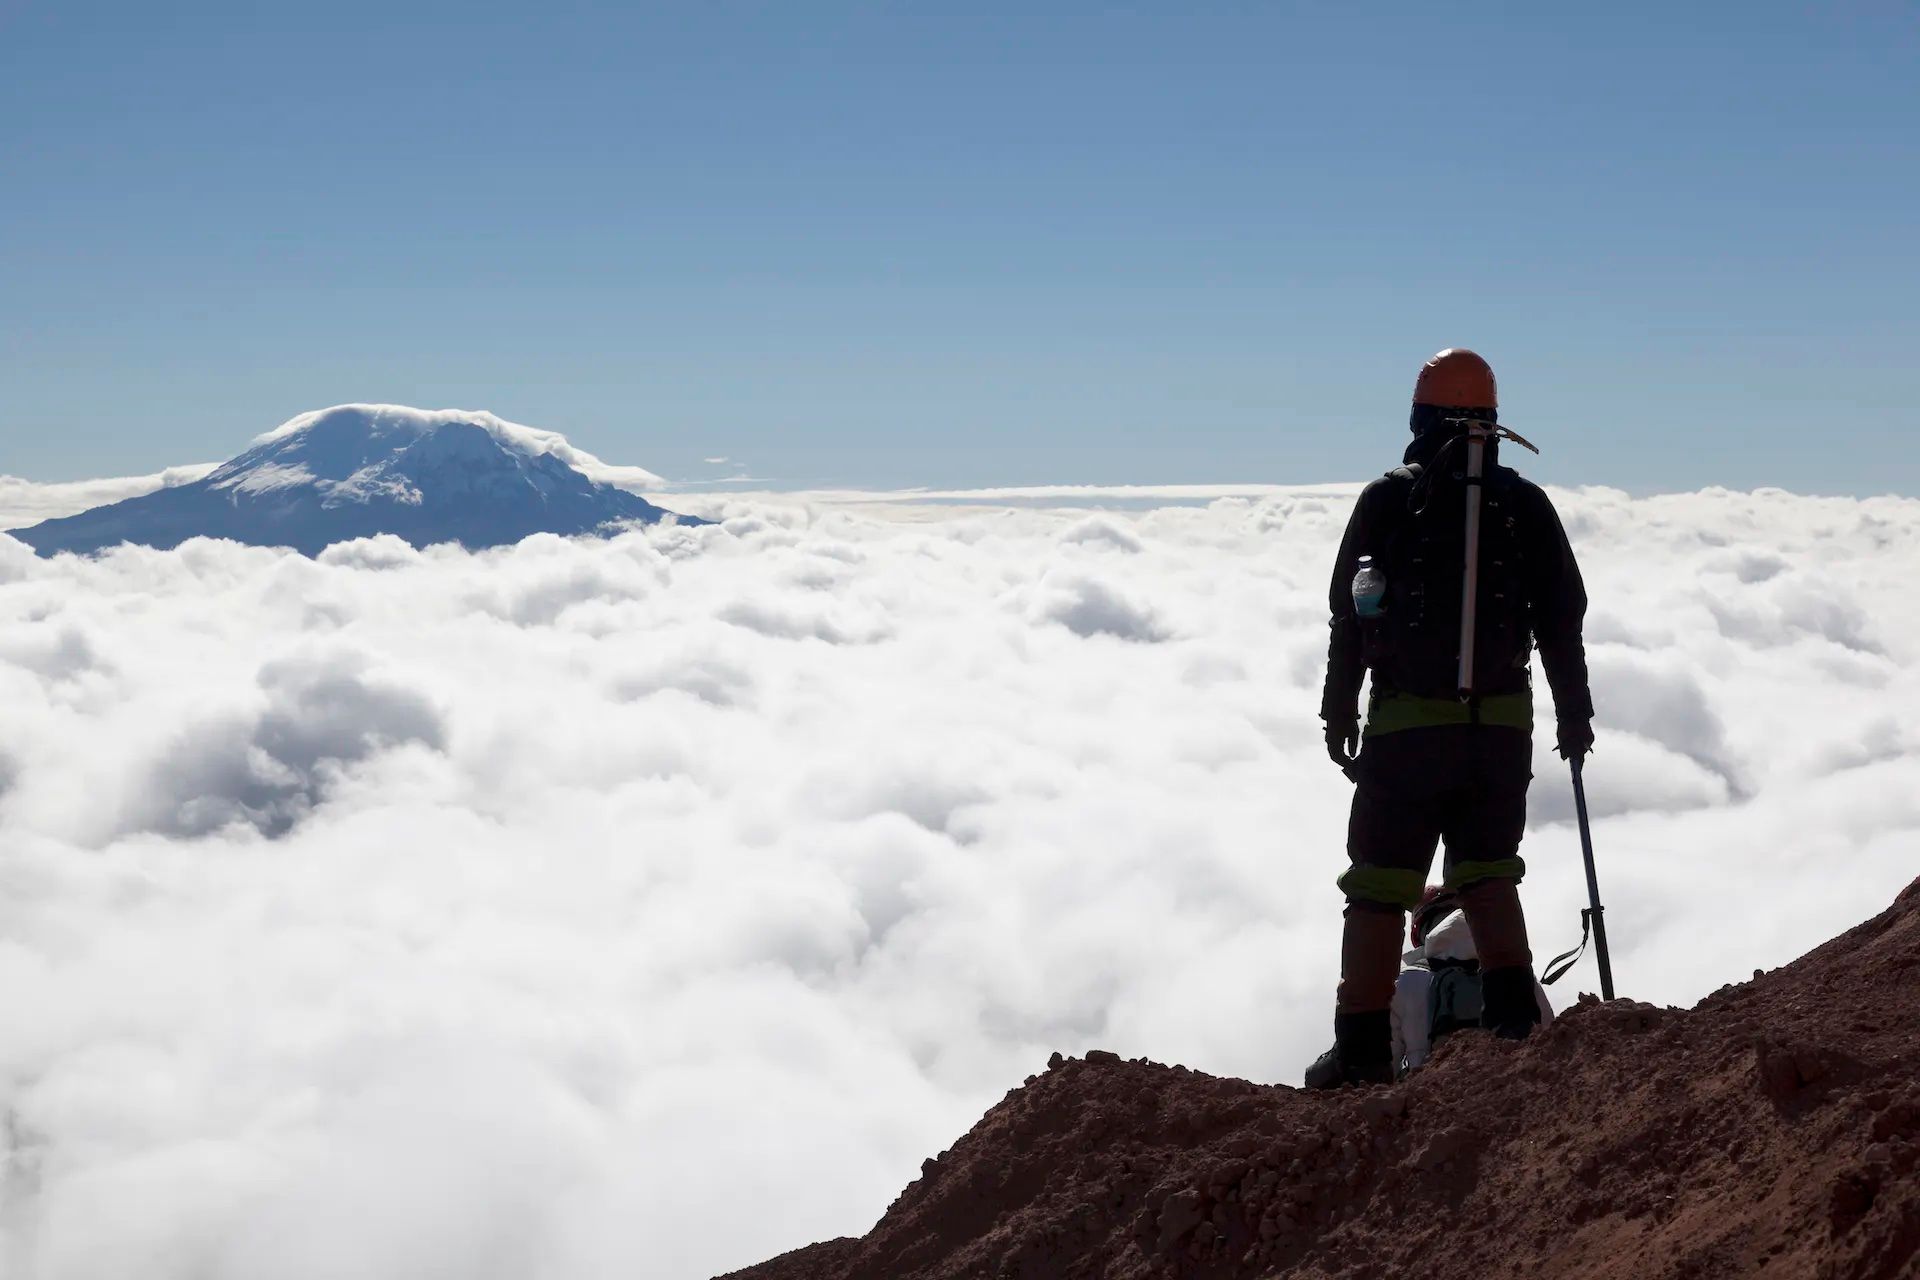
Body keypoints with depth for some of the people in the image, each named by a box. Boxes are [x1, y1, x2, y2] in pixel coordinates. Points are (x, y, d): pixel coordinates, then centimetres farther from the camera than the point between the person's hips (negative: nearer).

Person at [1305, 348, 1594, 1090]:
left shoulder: (1388, 498, 1)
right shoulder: (1524, 503, 6)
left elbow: (1348, 610, 1)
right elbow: (1563, 615, 6)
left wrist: (1338, 711, 8)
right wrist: (1575, 711, 14)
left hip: (1407, 722, -2)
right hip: (1502, 723, 2)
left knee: (1380, 884, 3)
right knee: (1488, 870, 15)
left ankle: (1363, 1044, 3)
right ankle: (1512, 1009, -1)